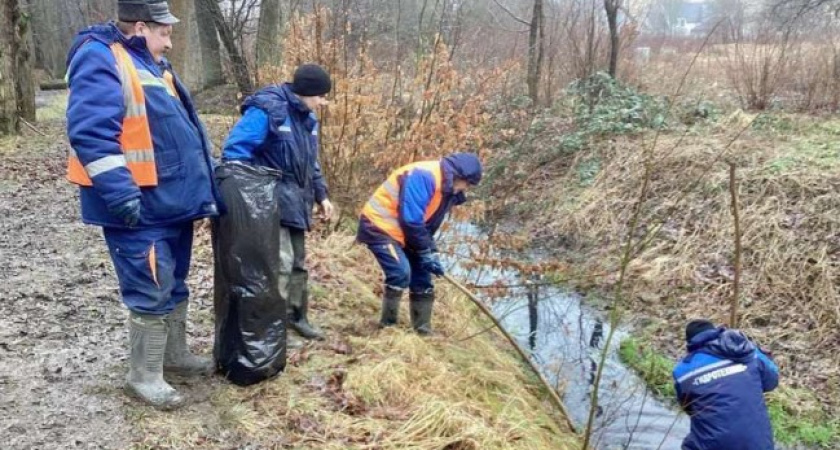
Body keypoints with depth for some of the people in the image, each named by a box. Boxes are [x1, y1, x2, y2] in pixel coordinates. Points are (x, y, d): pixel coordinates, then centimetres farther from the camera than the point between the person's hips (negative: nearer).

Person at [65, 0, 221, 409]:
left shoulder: (151, 66, 17)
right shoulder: (100, 60, -14)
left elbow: (177, 129, 26)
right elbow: (90, 132, -24)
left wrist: (198, 182, 25)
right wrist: (120, 192, -28)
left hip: (170, 202, 10)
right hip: (140, 208, -10)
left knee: (174, 285, 18)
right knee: (151, 291, -4)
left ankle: (175, 355, 33)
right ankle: (144, 375, 10)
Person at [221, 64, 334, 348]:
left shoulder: (307, 118, 12)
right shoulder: (267, 110, -18)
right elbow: (235, 149, -21)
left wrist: (321, 195, 17)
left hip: (295, 203, 10)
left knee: (298, 262, 17)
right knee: (280, 262, -13)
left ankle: (297, 317, 31)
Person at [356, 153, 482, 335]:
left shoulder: (447, 190, 6)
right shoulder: (424, 176, -25)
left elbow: (428, 224, 15)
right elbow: (411, 220, -27)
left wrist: (432, 253, 3)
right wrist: (427, 253, -19)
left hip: (401, 233, 10)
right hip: (379, 226, -10)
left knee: (423, 280, 7)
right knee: (401, 273, -24)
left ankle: (423, 331, 15)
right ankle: (387, 325, -10)